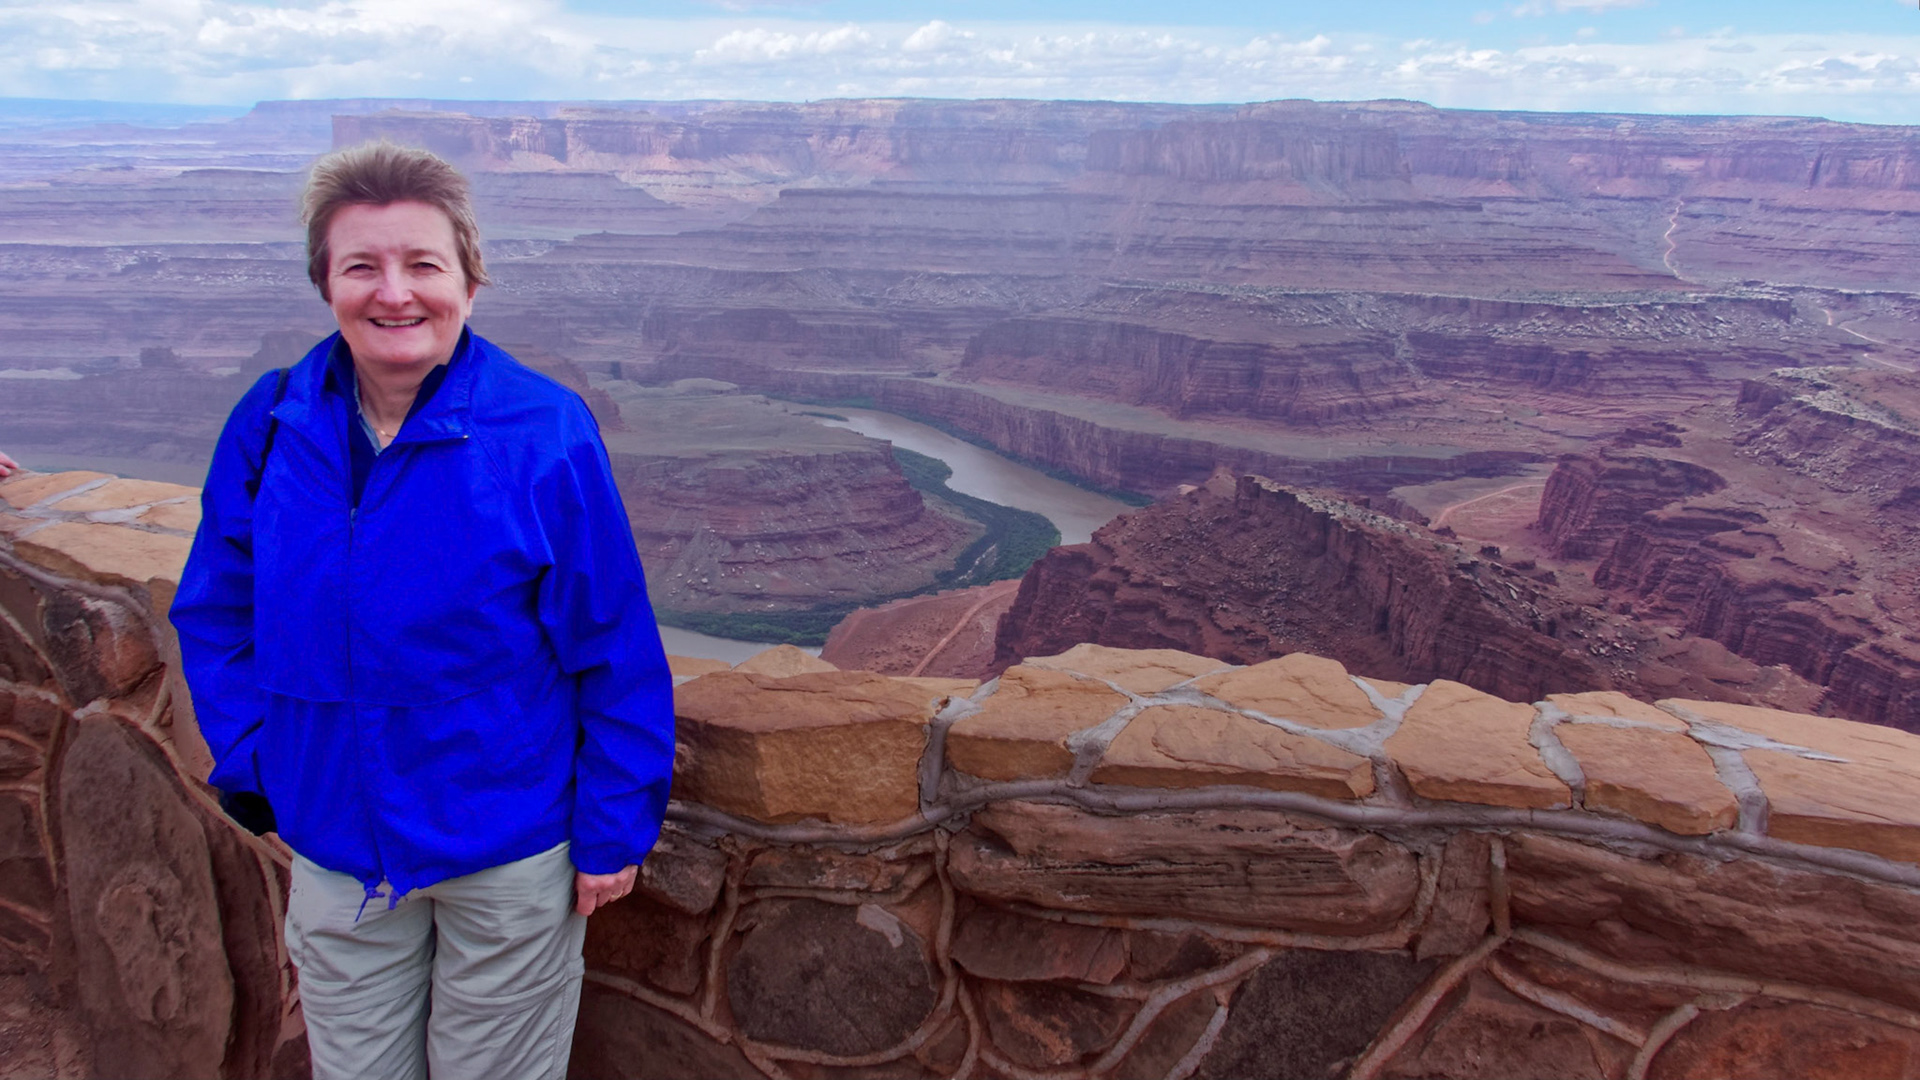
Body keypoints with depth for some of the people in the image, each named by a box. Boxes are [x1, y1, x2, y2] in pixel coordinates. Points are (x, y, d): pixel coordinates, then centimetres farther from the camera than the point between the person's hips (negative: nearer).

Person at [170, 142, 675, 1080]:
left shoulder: (545, 434, -17)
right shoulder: (268, 428, -5)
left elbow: (616, 653, -13)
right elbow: (216, 617, 8)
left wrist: (613, 828, -9)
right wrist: (253, 758, -2)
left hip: (510, 854, -3)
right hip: (334, 846, 4)